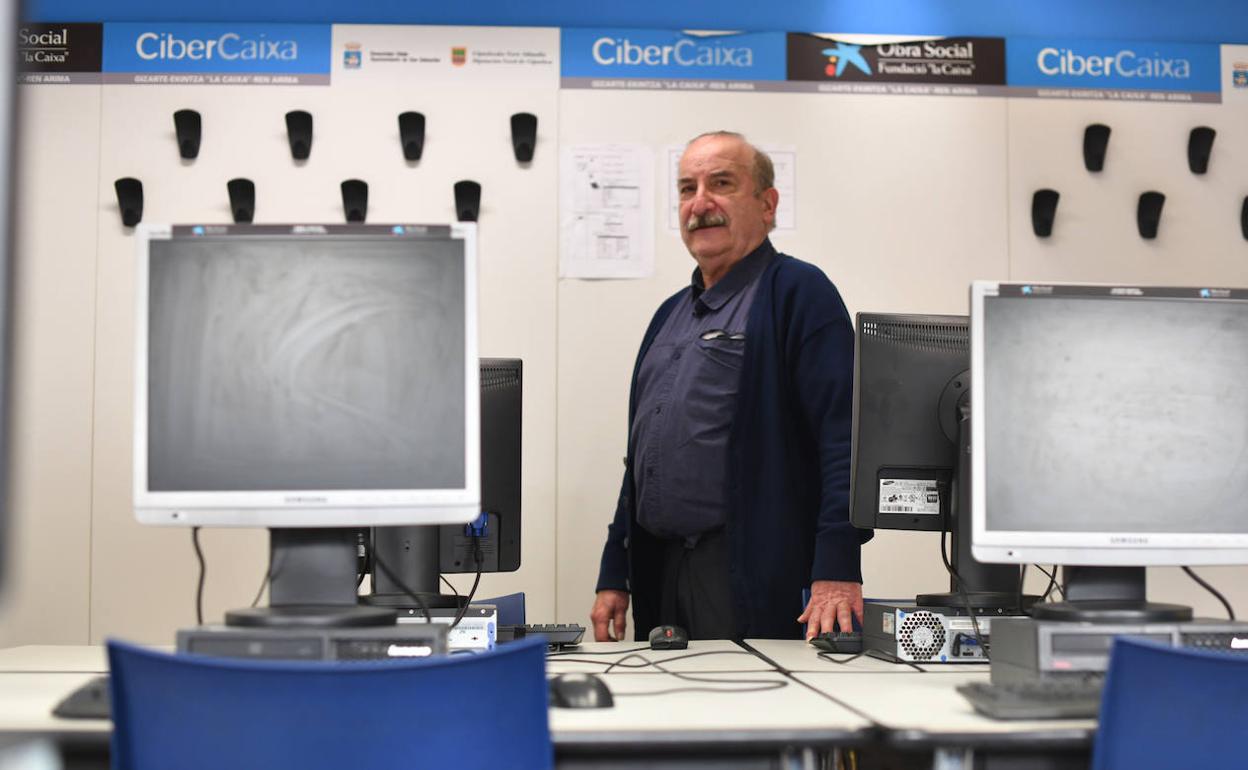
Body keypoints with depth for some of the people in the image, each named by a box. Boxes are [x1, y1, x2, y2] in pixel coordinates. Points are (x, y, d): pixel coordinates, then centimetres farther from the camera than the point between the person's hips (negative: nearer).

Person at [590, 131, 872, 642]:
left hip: (752, 579, -7)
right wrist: (614, 577, 15)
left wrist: (837, 572, -24)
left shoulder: (799, 293, -5)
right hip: (661, 573, 7)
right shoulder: (672, 314, 19)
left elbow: (842, 437, -15)